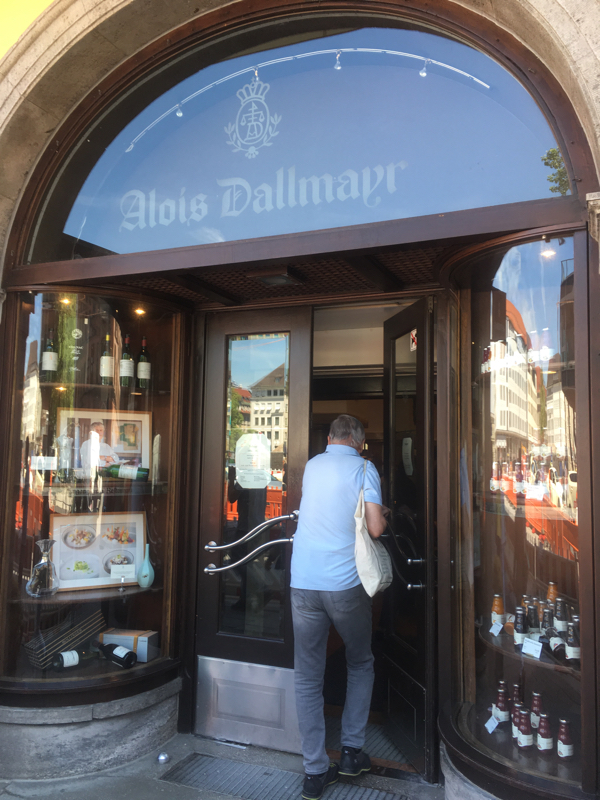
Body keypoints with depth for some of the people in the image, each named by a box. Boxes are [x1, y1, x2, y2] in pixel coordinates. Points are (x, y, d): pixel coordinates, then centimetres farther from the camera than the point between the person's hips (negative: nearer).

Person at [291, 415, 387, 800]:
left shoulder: (312, 465, 11)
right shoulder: (364, 468, -3)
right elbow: (375, 527, -10)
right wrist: (383, 516, 11)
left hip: (304, 583, 3)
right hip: (346, 582, -3)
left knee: (307, 677, 10)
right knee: (361, 665, 21)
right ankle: (352, 750, 24)